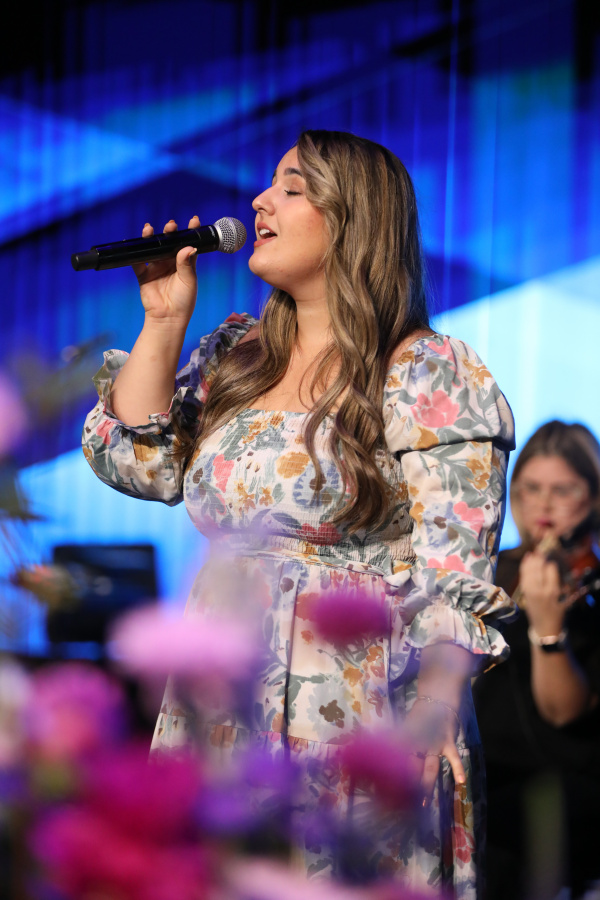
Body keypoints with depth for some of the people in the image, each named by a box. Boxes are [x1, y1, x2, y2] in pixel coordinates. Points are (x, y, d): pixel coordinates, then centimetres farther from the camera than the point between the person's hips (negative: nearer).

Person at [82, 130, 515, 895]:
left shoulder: (431, 378, -7)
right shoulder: (231, 358, 14)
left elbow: (456, 574, -11)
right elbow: (140, 464, 10)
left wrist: (434, 717, -19)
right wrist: (163, 323, 5)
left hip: (358, 716, -6)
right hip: (218, 710, 6)